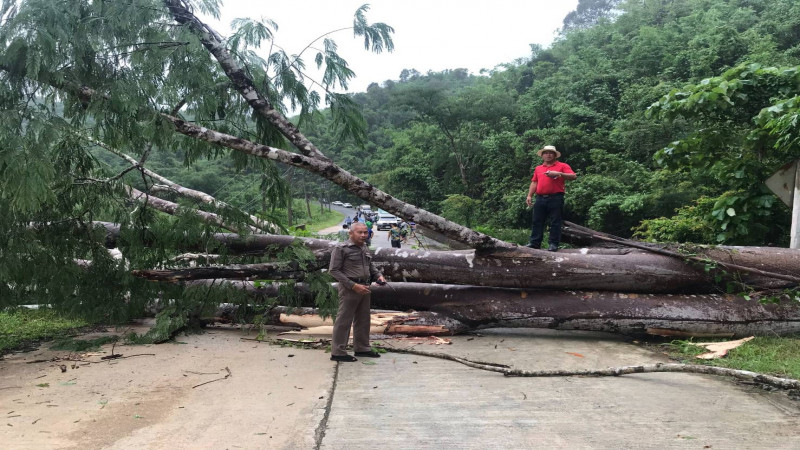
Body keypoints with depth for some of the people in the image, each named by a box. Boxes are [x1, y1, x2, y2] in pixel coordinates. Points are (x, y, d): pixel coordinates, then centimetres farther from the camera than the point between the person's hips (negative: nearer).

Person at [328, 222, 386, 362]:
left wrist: (378, 275, 4)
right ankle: (338, 352, 5)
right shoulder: (341, 249, -12)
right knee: (344, 320, -3)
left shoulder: (365, 248, 12)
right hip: (349, 289, -8)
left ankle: (362, 348, 29)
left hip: (364, 288, 8)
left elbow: (371, 265, 26)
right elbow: (333, 270, -15)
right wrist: (353, 285, -19)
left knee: (363, 320, 16)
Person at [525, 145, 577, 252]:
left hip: (555, 198, -4)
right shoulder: (538, 168, 21)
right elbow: (534, 182, 17)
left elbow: (573, 176, -5)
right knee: (537, 222, 4)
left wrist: (559, 174, -17)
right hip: (540, 199, 4)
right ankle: (535, 243, 9)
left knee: (555, 222, -2)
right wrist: (529, 196, 6)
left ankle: (554, 244, 2)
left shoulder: (562, 166, 6)